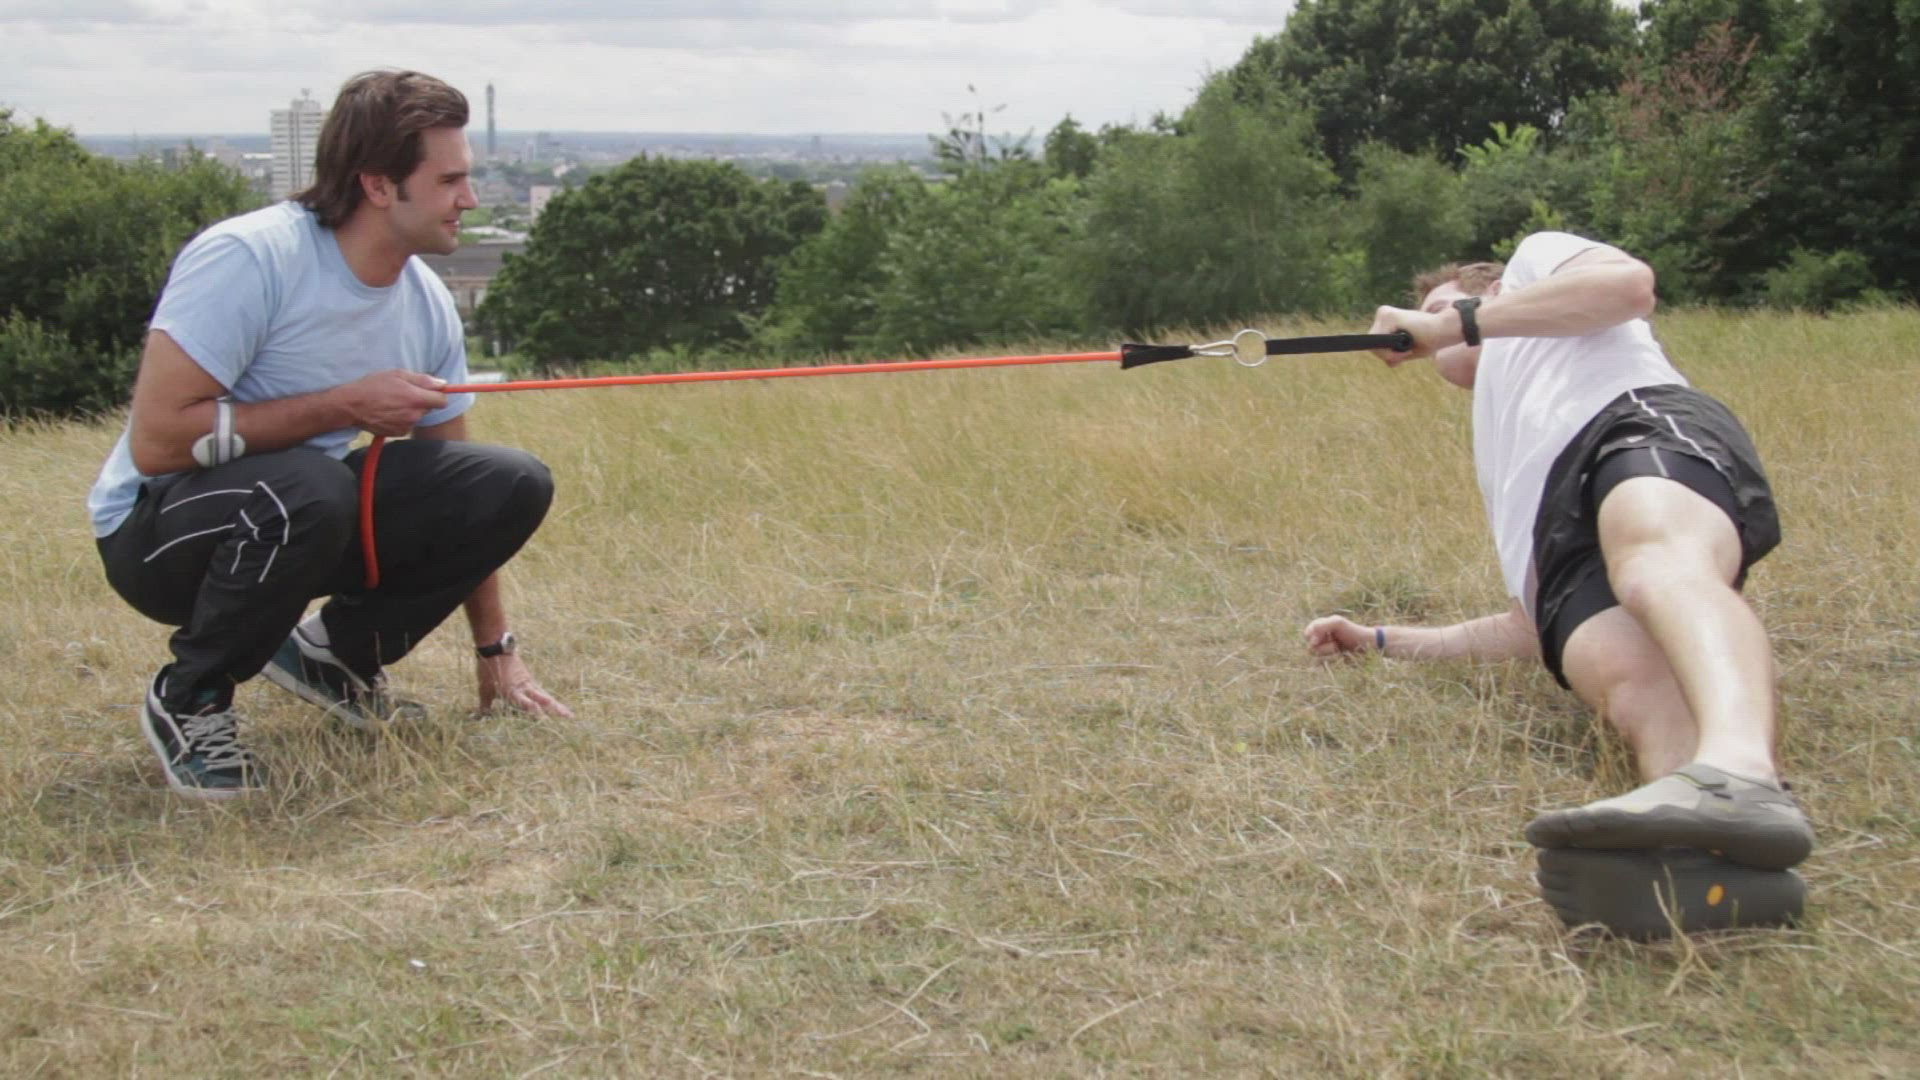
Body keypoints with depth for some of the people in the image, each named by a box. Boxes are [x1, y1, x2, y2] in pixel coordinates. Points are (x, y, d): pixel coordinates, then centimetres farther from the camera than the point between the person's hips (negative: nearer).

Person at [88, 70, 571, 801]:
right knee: (308, 489, -39)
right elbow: (155, 440, -29)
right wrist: (347, 405, -26)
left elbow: (458, 491, 7)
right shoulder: (247, 259, -25)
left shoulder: (429, 305, -4)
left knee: (514, 485, -11)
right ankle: (188, 700, -11)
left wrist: (494, 649, 9)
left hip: (304, 517, 6)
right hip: (158, 528, -6)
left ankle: (337, 652, 10)